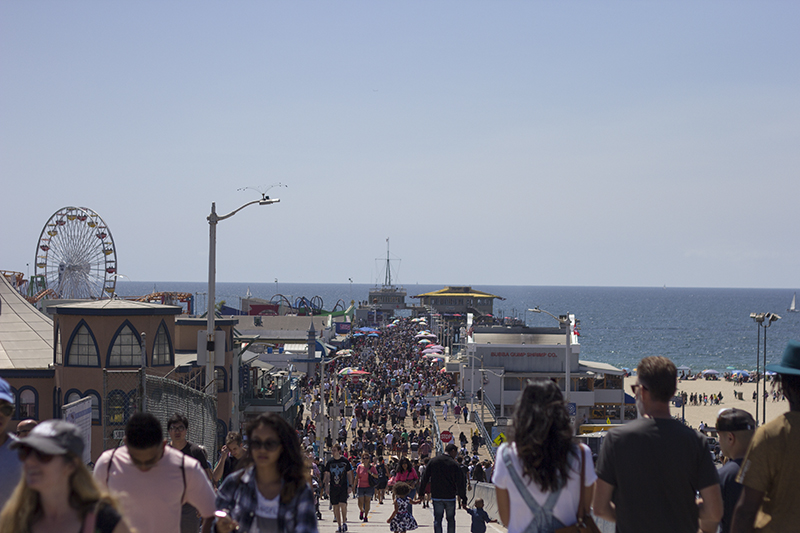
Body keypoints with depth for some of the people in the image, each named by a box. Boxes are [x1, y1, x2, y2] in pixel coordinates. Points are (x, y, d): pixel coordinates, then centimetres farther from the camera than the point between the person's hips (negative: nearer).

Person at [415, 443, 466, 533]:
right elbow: (460, 483, -8)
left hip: (436, 496, 2)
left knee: (437, 520, 4)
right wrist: (463, 498, 0)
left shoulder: (433, 461, 2)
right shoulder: (454, 464, -8)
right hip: (450, 496, -2)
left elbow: (424, 479, 4)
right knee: (451, 520, 11)